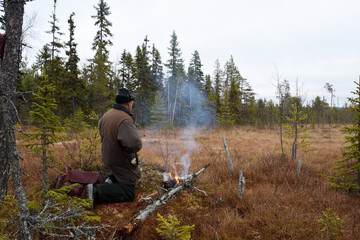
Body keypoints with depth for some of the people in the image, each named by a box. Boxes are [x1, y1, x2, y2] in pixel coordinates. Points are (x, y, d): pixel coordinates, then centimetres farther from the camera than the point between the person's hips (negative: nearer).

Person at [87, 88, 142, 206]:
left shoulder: (106, 115, 0)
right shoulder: (125, 120, -29)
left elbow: (101, 130, 20)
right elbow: (134, 143, -41)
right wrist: (132, 149, -17)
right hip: (121, 161, -9)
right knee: (128, 194, -1)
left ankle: (112, 179, 16)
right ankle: (97, 191, -14)